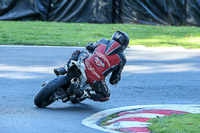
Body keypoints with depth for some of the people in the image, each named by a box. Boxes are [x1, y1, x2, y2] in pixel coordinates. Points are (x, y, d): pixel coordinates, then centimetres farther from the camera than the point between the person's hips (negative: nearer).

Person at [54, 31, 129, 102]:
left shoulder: (103, 42, 10)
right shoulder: (121, 59, 5)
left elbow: (88, 46, 30)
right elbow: (114, 80, 10)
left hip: (85, 66, 3)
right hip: (97, 80, -3)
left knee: (78, 52, 34)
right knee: (106, 96, 25)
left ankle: (64, 69, 10)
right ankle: (84, 93, -3)